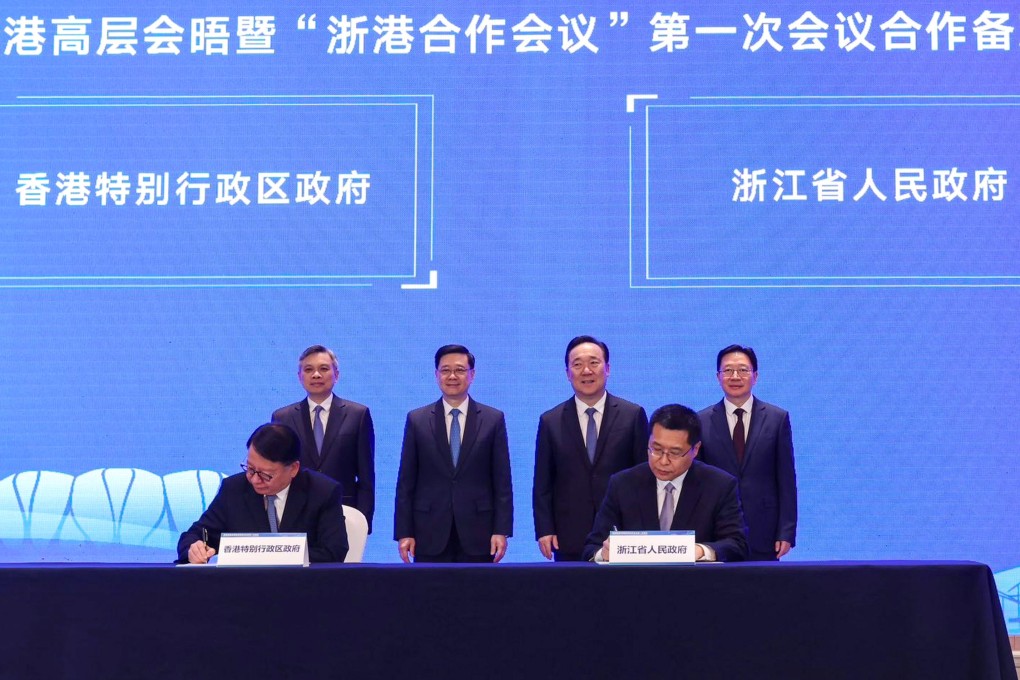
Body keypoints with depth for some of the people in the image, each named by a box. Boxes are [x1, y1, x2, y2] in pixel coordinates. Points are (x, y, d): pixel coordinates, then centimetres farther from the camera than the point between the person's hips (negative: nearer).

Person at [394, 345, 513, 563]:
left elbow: (502, 481, 3)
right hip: (430, 535, 0)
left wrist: (501, 530, -4)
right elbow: (406, 482, 4)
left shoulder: (493, 419, 4)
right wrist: (403, 533, -1)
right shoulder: (417, 420, 5)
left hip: (477, 535, 0)